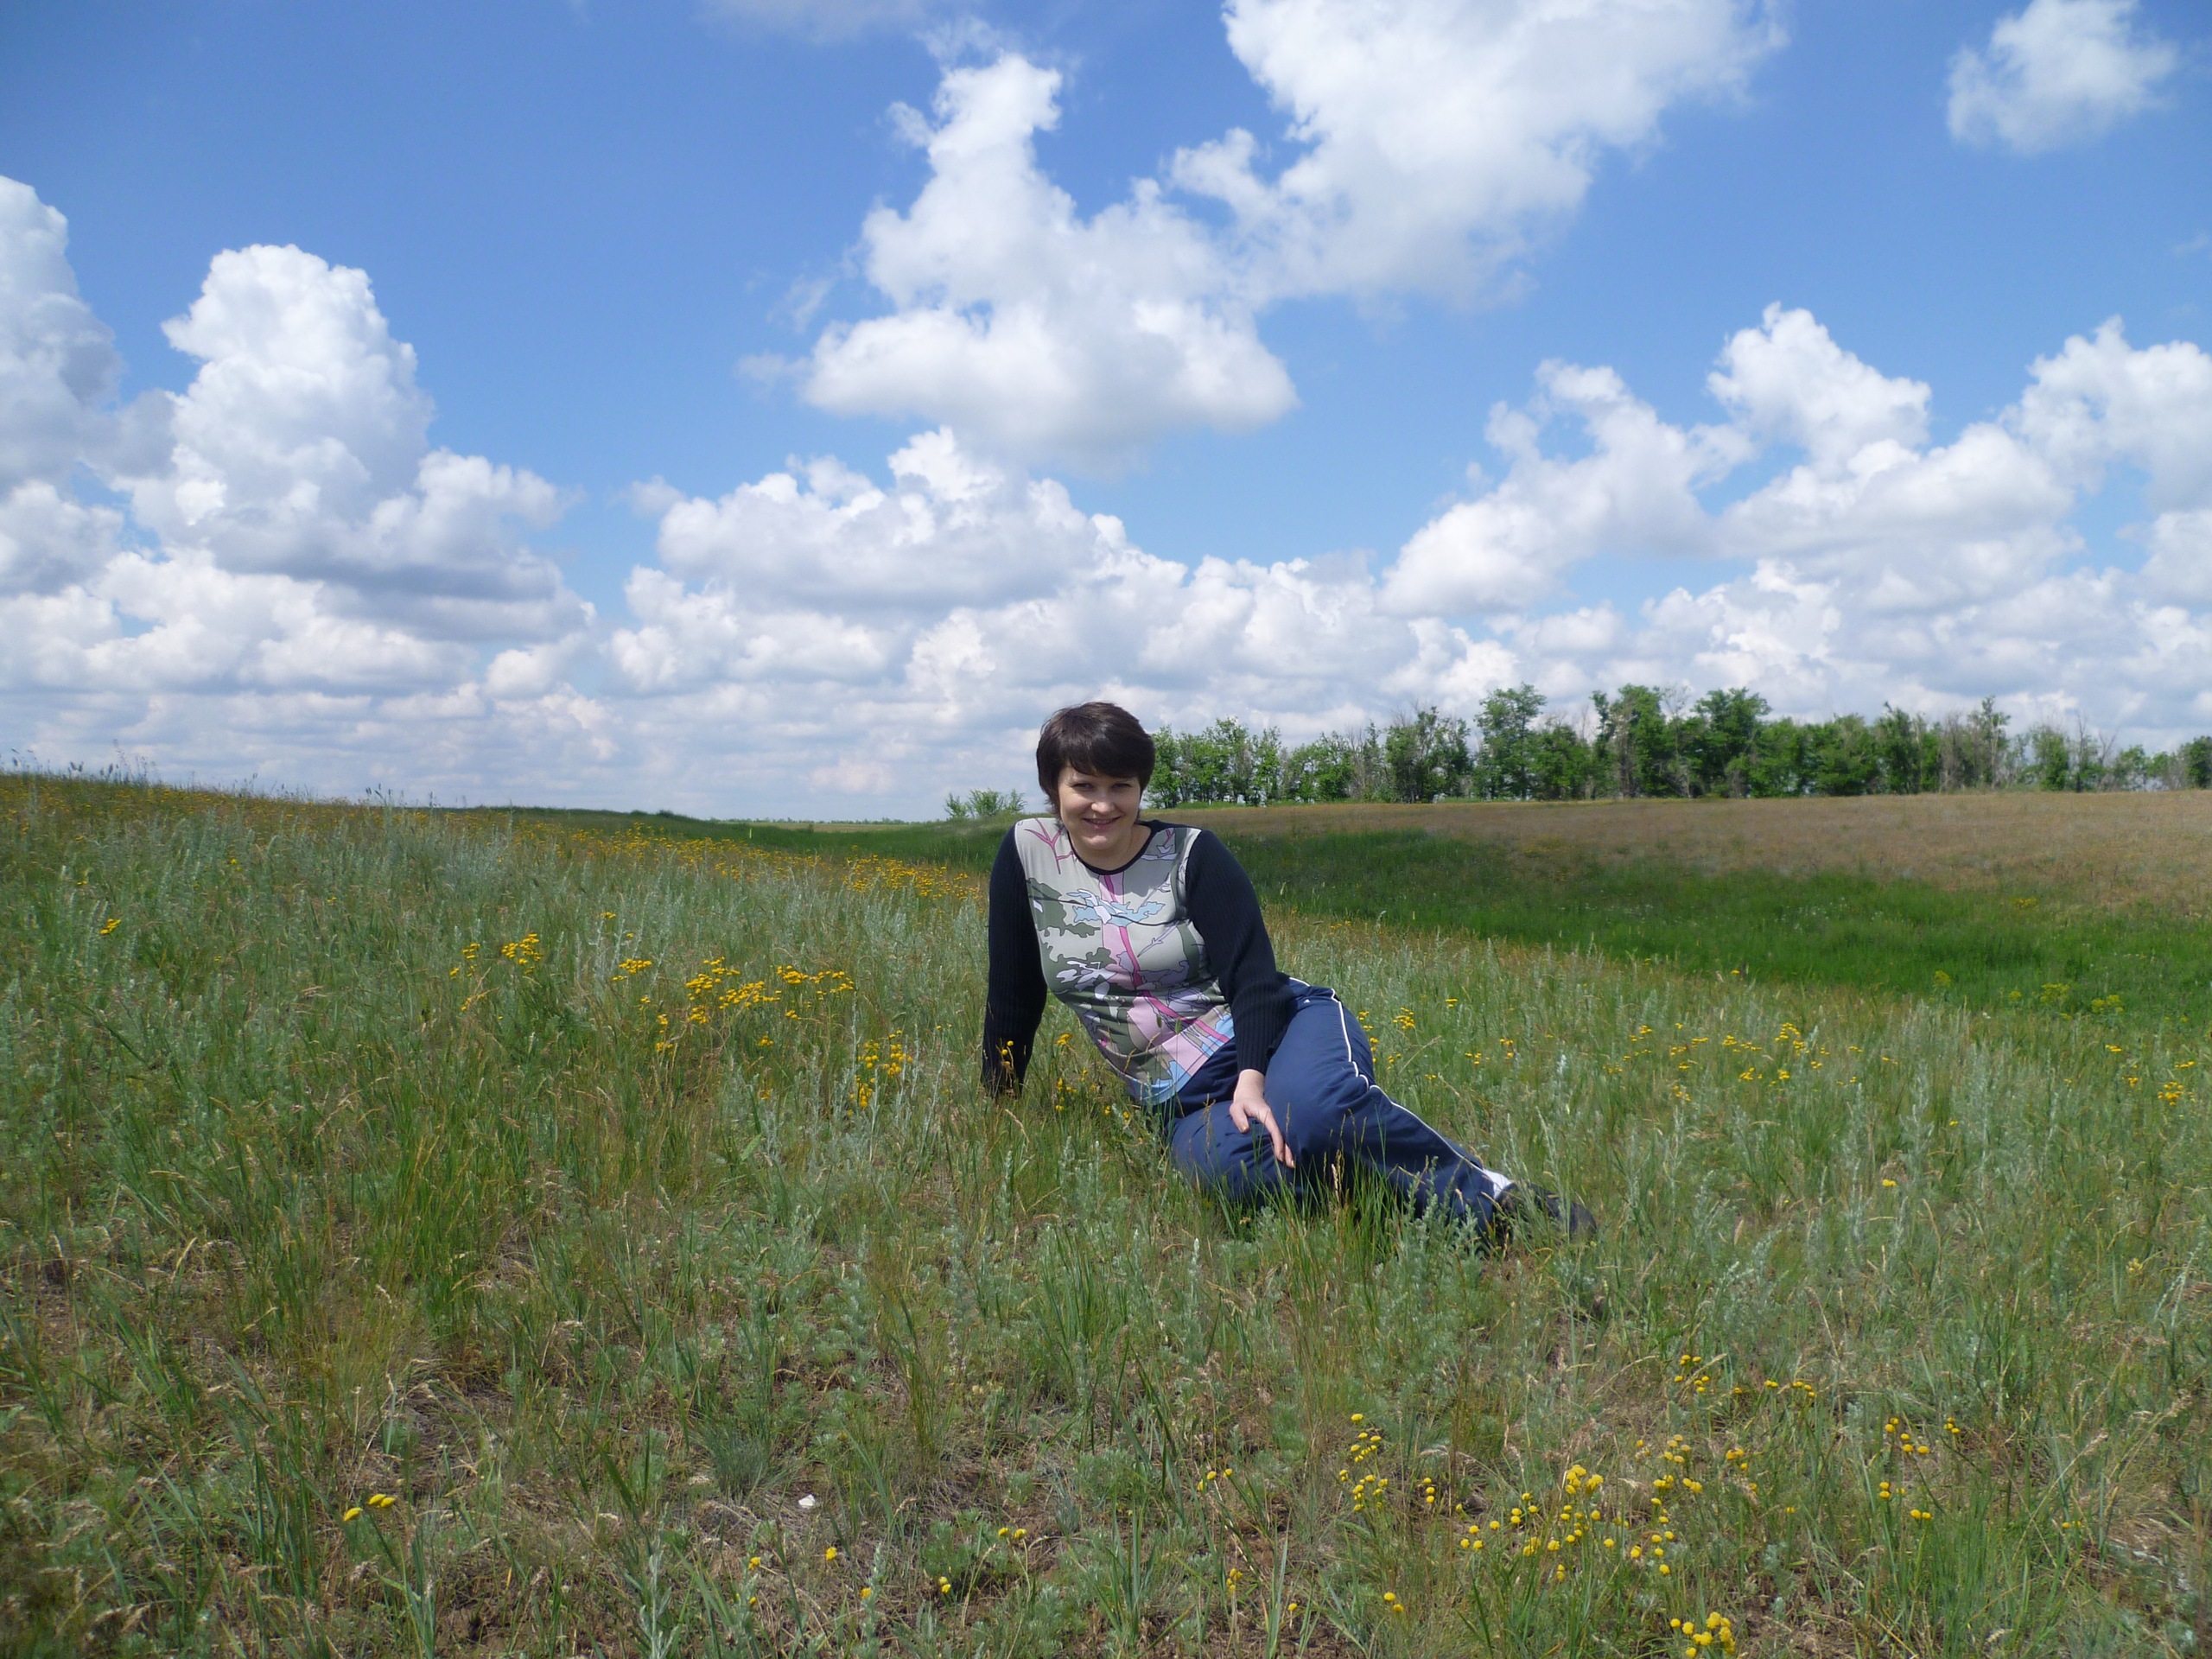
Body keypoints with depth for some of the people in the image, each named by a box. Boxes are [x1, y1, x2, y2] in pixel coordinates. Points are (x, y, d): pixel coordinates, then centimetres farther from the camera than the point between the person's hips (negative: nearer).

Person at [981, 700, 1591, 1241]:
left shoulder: (1192, 853, -3)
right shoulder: (1027, 853, 3)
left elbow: (1254, 976, -10)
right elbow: (1012, 997, 10)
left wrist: (1252, 1076, -27)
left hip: (1279, 1032, -1)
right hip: (1186, 1101, 1)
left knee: (1317, 1103, -39)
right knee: (1225, 1167, -37)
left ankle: (1491, 1194, -21)